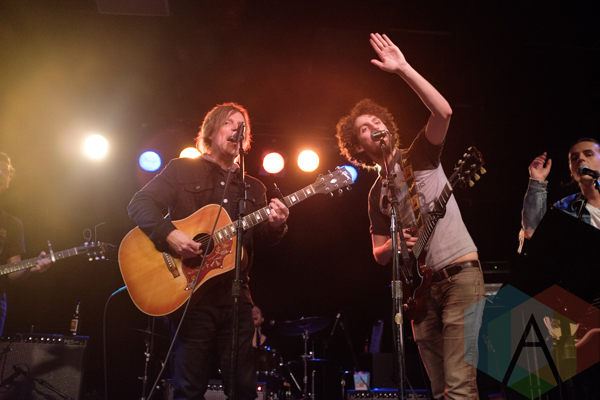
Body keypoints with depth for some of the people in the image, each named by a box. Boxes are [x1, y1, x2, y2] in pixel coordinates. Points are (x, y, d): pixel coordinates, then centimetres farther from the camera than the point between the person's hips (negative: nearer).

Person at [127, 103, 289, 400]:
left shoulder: (254, 188, 17)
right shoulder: (182, 169, 6)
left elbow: (262, 239, 10)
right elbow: (139, 203, -4)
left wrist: (275, 225, -12)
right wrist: (168, 233, -20)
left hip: (236, 294, 4)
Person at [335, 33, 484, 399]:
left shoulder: (418, 156, 1)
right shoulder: (377, 193, 12)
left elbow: (443, 112, -19)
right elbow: (379, 255, 14)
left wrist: (403, 68, -21)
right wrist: (394, 245, -9)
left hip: (460, 272, -5)